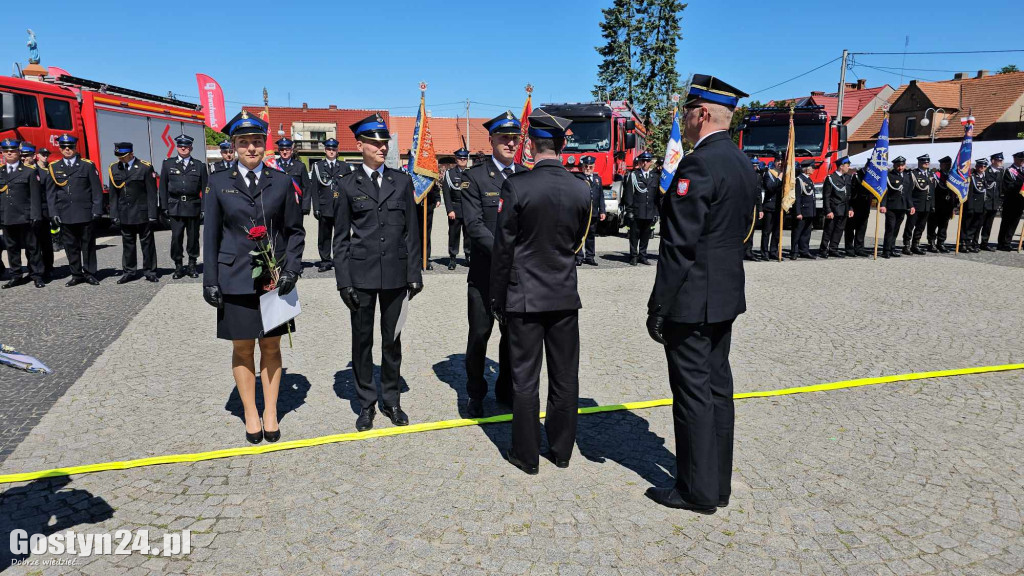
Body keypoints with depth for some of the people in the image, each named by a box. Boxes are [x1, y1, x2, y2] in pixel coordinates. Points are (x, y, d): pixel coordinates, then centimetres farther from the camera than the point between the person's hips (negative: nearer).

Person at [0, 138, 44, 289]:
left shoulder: (29, 172, 2)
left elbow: (35, 196, -4)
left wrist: (35, 215, -11)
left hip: (25, 218, -4)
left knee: (31, 247, 2)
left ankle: (36, 275, 8)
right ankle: (16, 276, 16)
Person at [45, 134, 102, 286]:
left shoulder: (87, 166, 5)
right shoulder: (53, 168, 10)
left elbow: (96, 190, 2)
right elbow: (50, 193, 9)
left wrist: (97, 211, -5)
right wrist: (53, 213, 1)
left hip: (85, 215, -2)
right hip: (65, 215, 2)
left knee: (88, 245, 3)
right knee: (70, 246, 5)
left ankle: (89, 274, 11)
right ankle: (76, 275, 13)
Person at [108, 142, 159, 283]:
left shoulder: (145, 167, -5)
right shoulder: (114, 168, 6)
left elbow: (151, 193, -6)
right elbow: (113, 194, 9)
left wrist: (152, 215, -9)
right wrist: (114, 214, 5)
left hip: (142, 213, -4)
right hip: (124, 215, 4)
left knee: (147, 243, 3)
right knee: (127, 243, 10)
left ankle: (150, 272, 11)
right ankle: (129, 272, 19)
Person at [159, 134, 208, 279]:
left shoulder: (199, 166, 7)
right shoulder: (168, 164, 10)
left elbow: (205, 188, 4)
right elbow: (163, 187, 9)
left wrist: (204, 208, -4)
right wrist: (164, 206, 1)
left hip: (193, 207, 0)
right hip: (175, 206, 0)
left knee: (193, 237, 5)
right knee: (176, 237, -2)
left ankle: (192, 265, 17)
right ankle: (178, 266, 8)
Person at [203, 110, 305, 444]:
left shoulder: (281, 182, 4)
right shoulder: (218, 183, 4)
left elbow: (295, 231, 5)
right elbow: (211, 235, 4)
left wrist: (291, 270, -7)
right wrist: (210, 281, -1)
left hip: (274, 278, 0)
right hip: (236, 279, 0)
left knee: (271, 346, 8)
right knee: (242, 348, 8)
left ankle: (270, 413, 21)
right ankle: (250, 414, 23)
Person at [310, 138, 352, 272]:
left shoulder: (345, 166, 12)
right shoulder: (318, 166, 10)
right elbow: (314, 189, 6)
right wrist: (316, 208, -2)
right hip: (325, 208, 0)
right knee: (324, 236, 3)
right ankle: (325, 261, 12)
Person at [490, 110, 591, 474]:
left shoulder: (516, 186, -13)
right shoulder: (582, 190, -2)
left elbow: (503, 248, -9)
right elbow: (578, 242, 9)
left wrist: (499, 299, 0)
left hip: (525, 297, -3)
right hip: (565, 297, 4)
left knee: (525, 379, 7)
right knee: (565, 377, 13)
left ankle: (527, 454, 18)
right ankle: (561, 450, 26)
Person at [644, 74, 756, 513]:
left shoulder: (698, 164, -18)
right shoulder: (743, 165, 12)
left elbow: (679, 246, -22)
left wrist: (658, 308, -17)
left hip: (691, 301, -10)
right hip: (725, 297, 10)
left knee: (694, 394, 1)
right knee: (717, 388, 16)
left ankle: (698, 490, 14)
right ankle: (718, 484, 28)